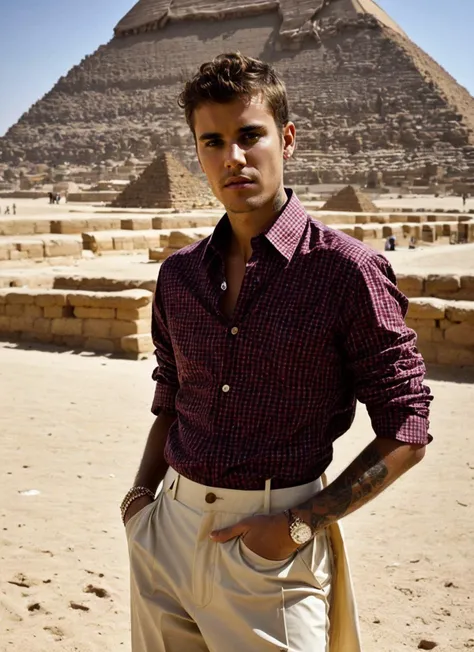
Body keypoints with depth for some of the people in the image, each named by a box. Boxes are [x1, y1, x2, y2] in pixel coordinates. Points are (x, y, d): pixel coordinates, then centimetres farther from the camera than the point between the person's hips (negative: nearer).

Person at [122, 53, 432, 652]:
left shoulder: (347, 271, -11)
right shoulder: (179, 275, 5)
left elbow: (404, 434, -9)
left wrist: (298, 525, -14)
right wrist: (143, 490, 3)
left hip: (273, 547, -5)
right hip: (167, 530, 5)